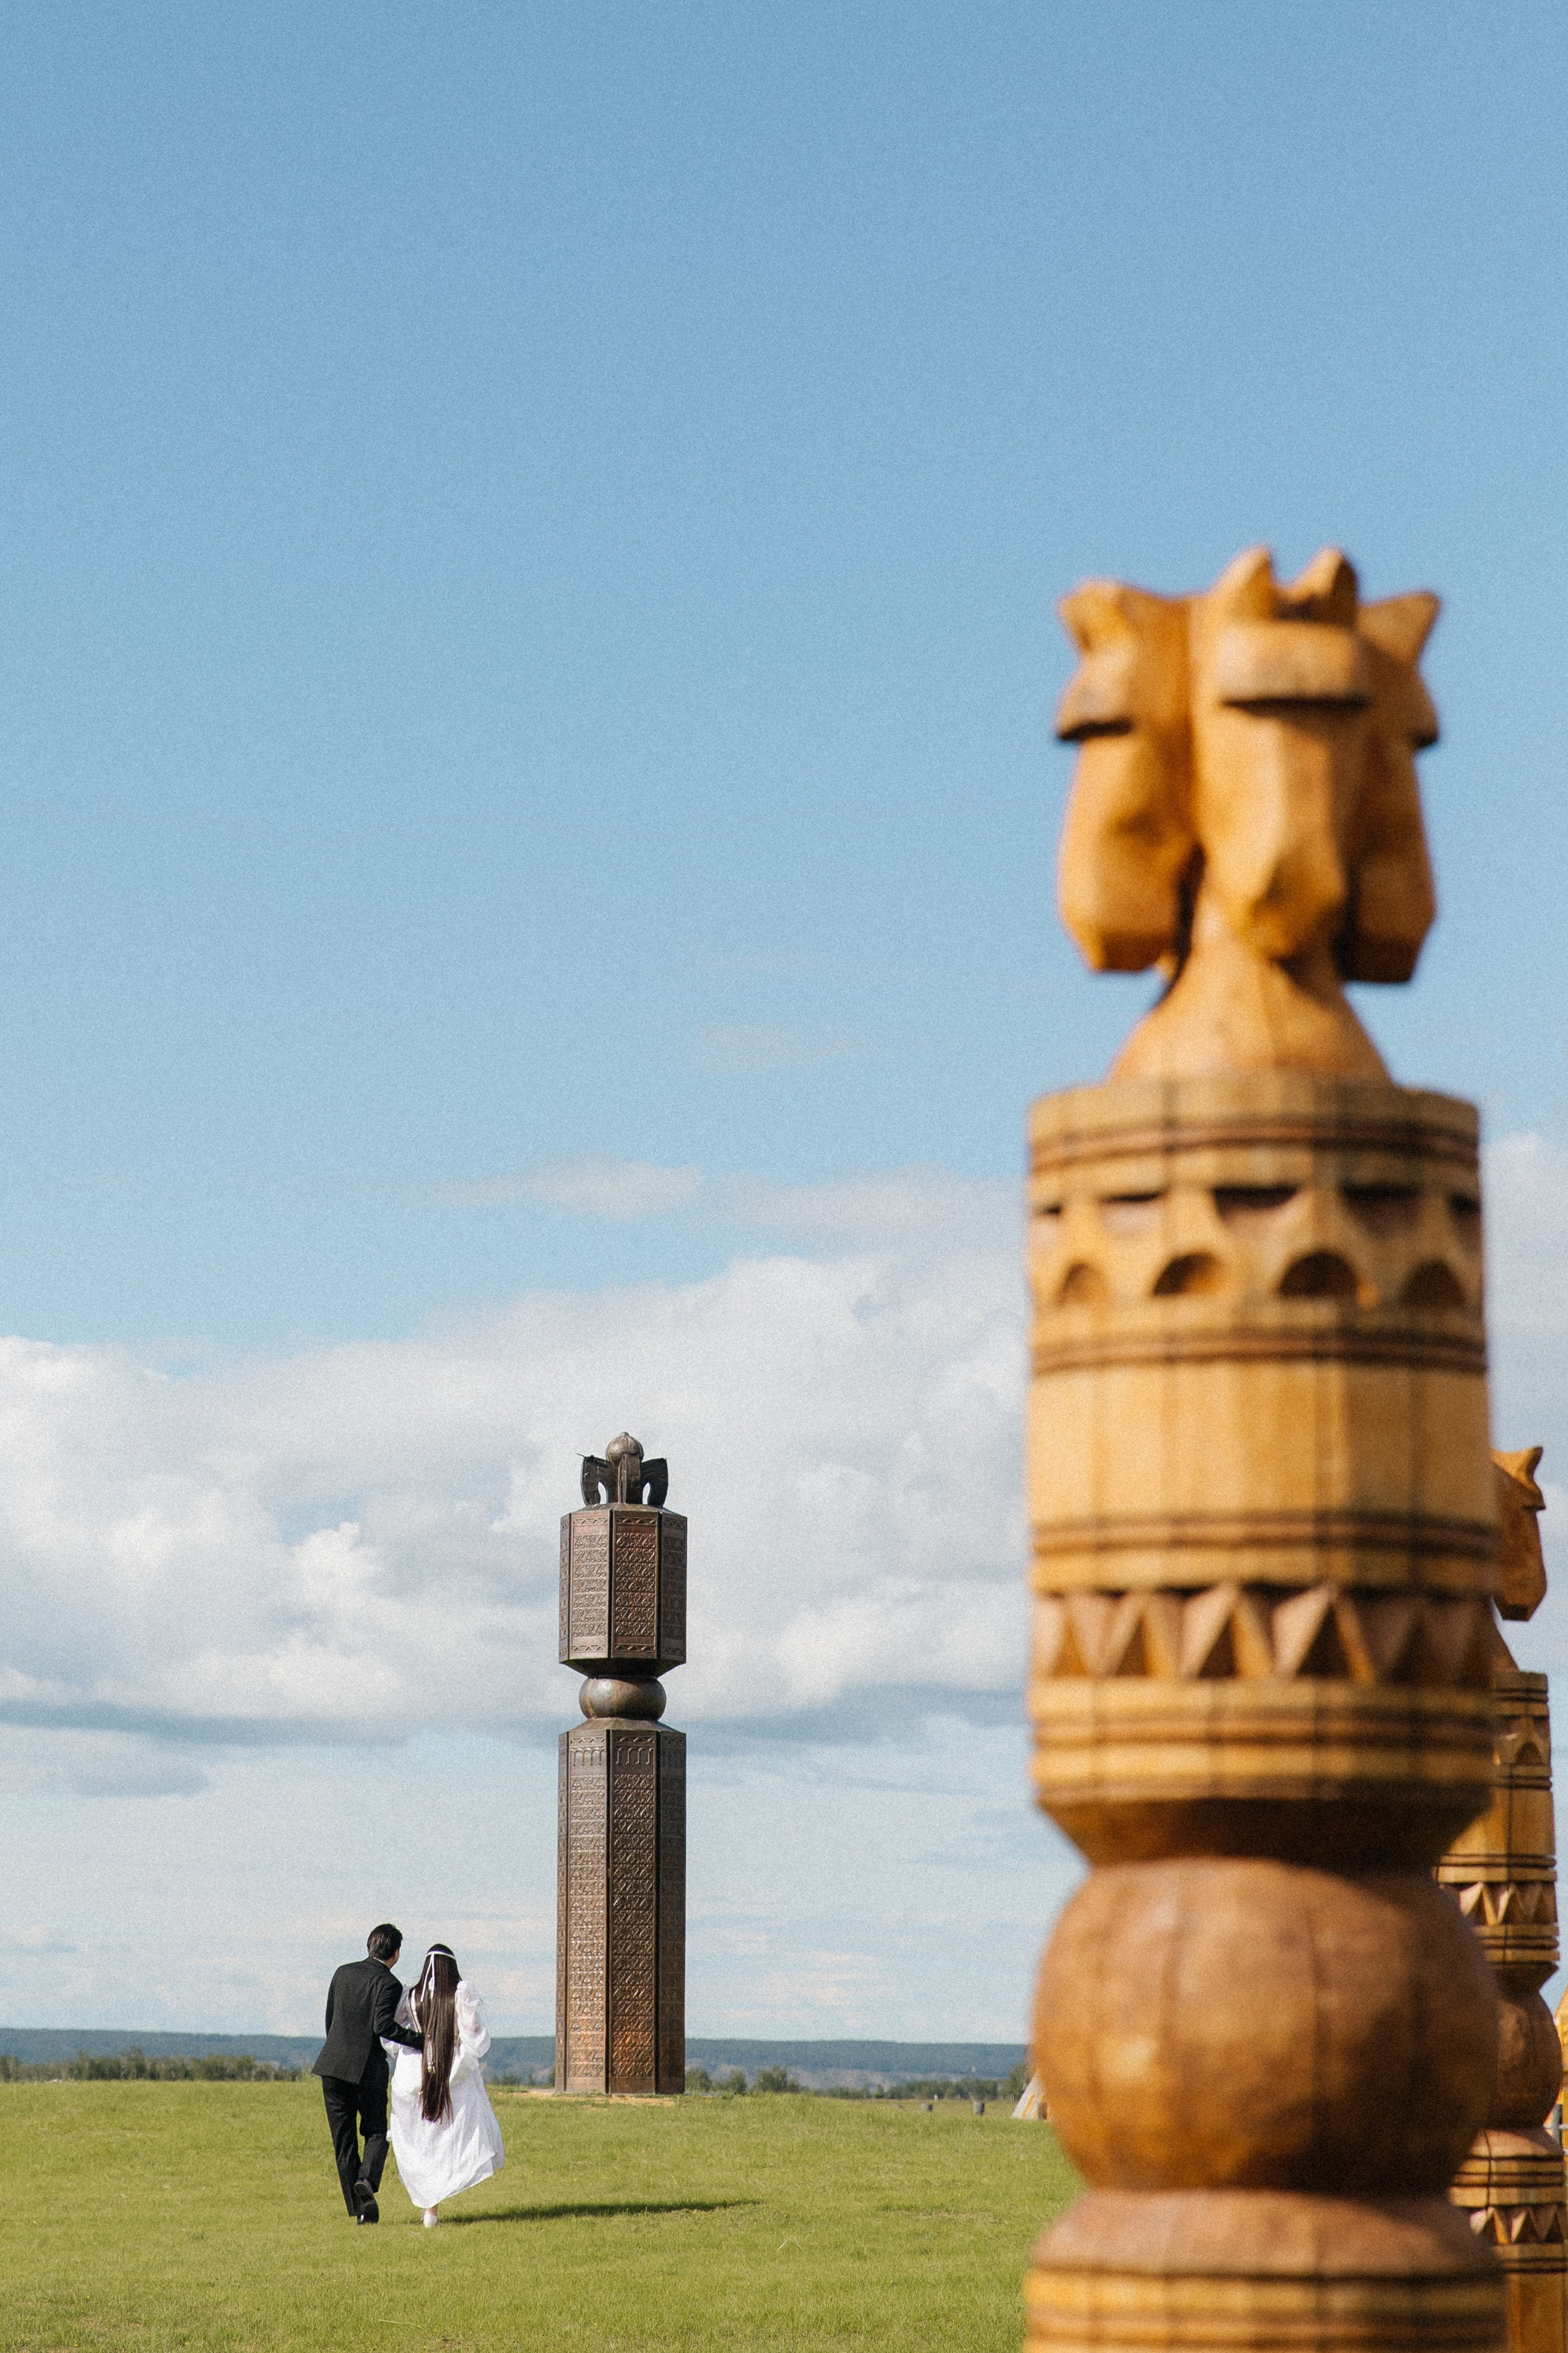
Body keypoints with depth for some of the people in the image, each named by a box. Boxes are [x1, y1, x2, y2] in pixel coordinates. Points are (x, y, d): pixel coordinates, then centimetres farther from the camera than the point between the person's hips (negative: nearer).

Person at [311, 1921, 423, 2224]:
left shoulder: (343, 1973, 9)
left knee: (343, 2139, 8)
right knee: (376, 2131, 11)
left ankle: (358, 2209, 6)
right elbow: (383, 2026, -22)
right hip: (367, 2068, -4)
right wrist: (420, 2041, -20)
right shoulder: (388, 1984, -9)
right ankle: (366, 2180, -17)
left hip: (332, 2064, 4)